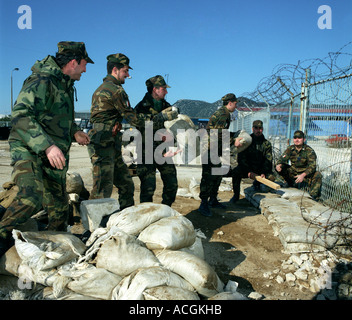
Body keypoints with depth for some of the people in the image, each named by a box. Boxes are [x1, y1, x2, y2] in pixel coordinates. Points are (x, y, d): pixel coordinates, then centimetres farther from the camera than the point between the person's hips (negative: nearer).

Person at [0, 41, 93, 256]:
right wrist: (47, 145, -35)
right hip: (29, 152, -8)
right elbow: (21, 115, -26)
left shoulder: (65, 85, 16)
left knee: (60, 209, 11)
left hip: (54, 158, 8)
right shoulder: (42, 82, -14)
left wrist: (74, 131, 12)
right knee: (32, 197, -31)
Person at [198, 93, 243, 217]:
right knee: (208, 177, -9)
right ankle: (204, 205, -5)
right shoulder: (223, 114, -14)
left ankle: (213, 200, 26)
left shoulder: (223, 113, 19)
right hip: (210, 148, -11)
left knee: (217, 175, 16)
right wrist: (233, 142, -16)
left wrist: (235, 136, 19)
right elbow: (219, 135, -23)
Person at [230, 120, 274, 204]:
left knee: (271, 177, -25)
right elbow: (241, 158, -9)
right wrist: (249, 172, -22)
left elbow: (268, 161, -4)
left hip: (260, 170, 2)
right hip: (246, 168, -2)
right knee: (236, 172, -32)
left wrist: (263, 173, -22)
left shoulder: (267, 143, 3)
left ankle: (257, 182, 11)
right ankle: (236, 195, -9)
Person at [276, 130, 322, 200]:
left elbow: (312, 166, -23)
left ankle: (313, 197, -21)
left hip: (306, 174, -3)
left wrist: (303, 175, -40)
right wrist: (279, 165, -36)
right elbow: (282, 159, -10)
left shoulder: (309, 151, -14)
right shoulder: (290, 149, -3)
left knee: (317, 175, -31)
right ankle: (292, 184, 4)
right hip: (293, 173, 3)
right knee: (280, 168, -14)